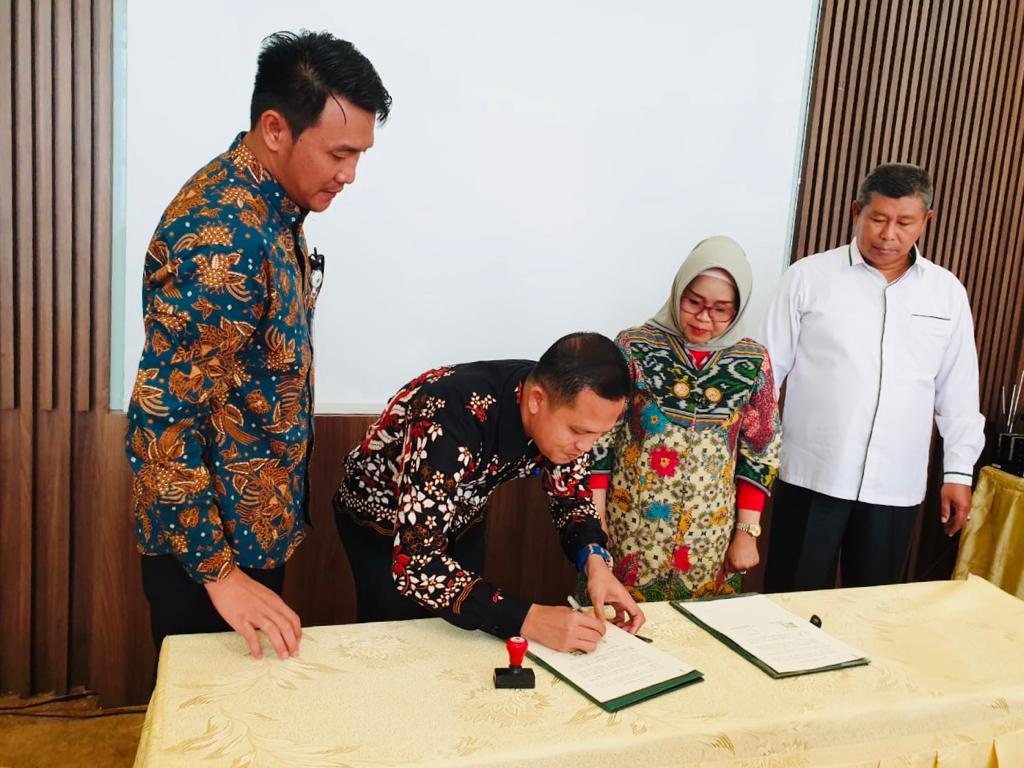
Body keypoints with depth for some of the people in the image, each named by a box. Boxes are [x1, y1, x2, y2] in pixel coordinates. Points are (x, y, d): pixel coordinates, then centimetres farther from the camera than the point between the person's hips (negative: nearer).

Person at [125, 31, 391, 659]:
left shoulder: (272, 204, 2)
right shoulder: (216, 239, -28)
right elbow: (162, 419, -27)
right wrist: (216, 570, -22)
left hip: (261, 524, 8)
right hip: (208, 539, -8)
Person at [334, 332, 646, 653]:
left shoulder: (564, 406, -22)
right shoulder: (452, 417, -41)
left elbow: (570, 494, -5)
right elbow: (413, 563, -42)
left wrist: (594, 558, -24)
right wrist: (529, 619, -46)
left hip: (460, 520, 5)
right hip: (382, 522, -5)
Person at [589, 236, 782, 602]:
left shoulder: (752, 361, -1)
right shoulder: (635, 347, -7)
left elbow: (761, 452, 5)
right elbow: (598, 437, -5)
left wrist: (747, 531, 2)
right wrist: (593, 522, -6)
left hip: (710, 540, 2)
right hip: (631, 531, -2)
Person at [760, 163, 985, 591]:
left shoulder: (947, 292, 8)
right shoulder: (808, 277, -1)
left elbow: (958, 391, 12)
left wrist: (958, 471, 9)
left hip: (896, 485, 3)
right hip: (812, 476, -2)